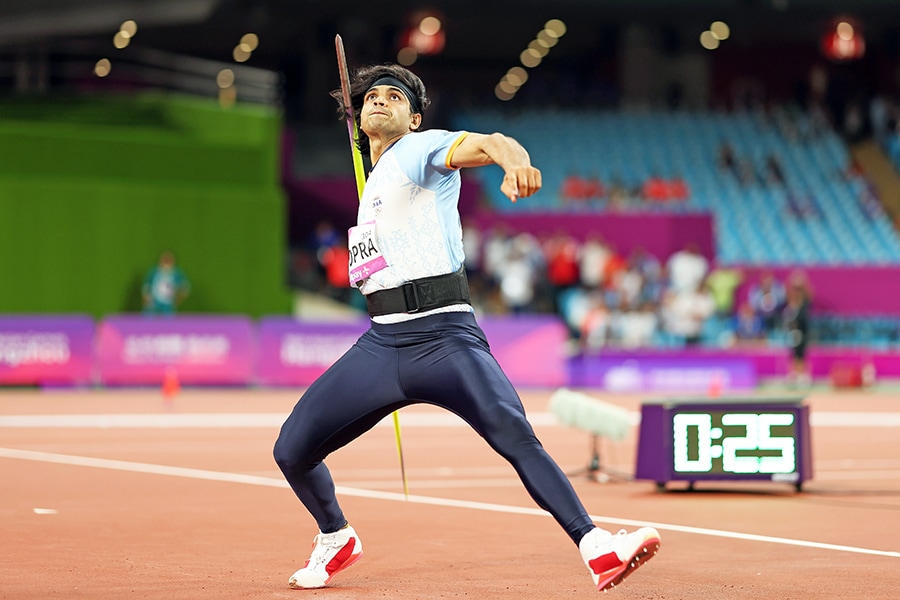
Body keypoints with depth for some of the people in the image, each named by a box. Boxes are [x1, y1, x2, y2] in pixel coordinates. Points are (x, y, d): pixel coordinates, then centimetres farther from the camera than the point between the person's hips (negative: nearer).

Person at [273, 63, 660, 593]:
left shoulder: (420, 149, 3)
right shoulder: (374, 181, 25)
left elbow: (487, 142, -20)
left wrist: (514, 157, -42)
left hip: (444, 335, -7)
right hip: (381, 344, 7)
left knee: (517, 438, -27)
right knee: (292, 451, 0)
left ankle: (596, 548, -31)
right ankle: (336, 539, 27)